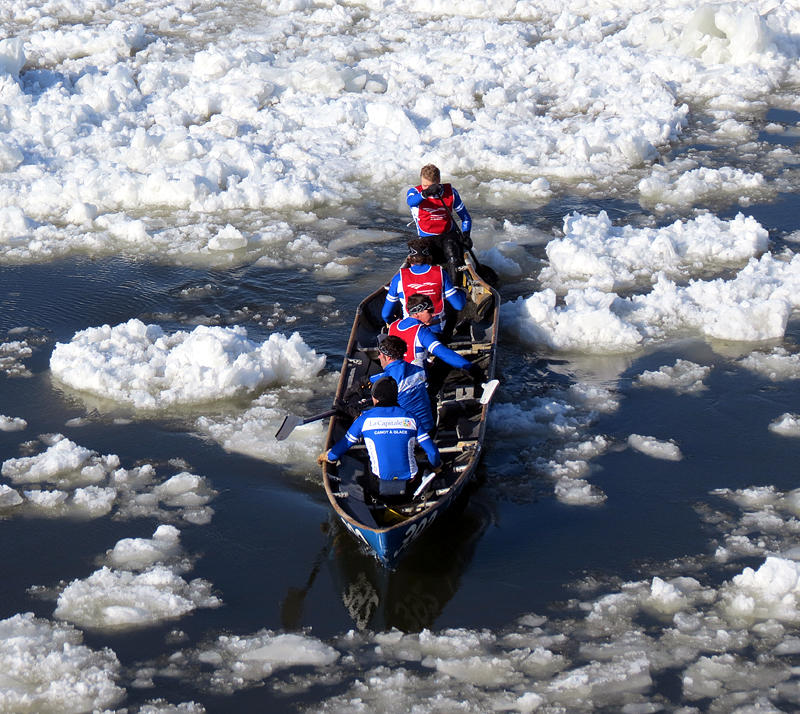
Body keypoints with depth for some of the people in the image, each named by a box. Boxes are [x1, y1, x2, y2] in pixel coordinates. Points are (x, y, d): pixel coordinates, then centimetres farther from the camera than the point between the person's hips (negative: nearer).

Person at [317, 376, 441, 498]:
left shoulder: (365, 419, -1)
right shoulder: (411, 418, 1)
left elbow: (336, 452, 7)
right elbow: (433, 453, 1)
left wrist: (325, 456, 30)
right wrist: (436, 466, 24)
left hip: (380, 488, -1)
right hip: (410, 488, 1)